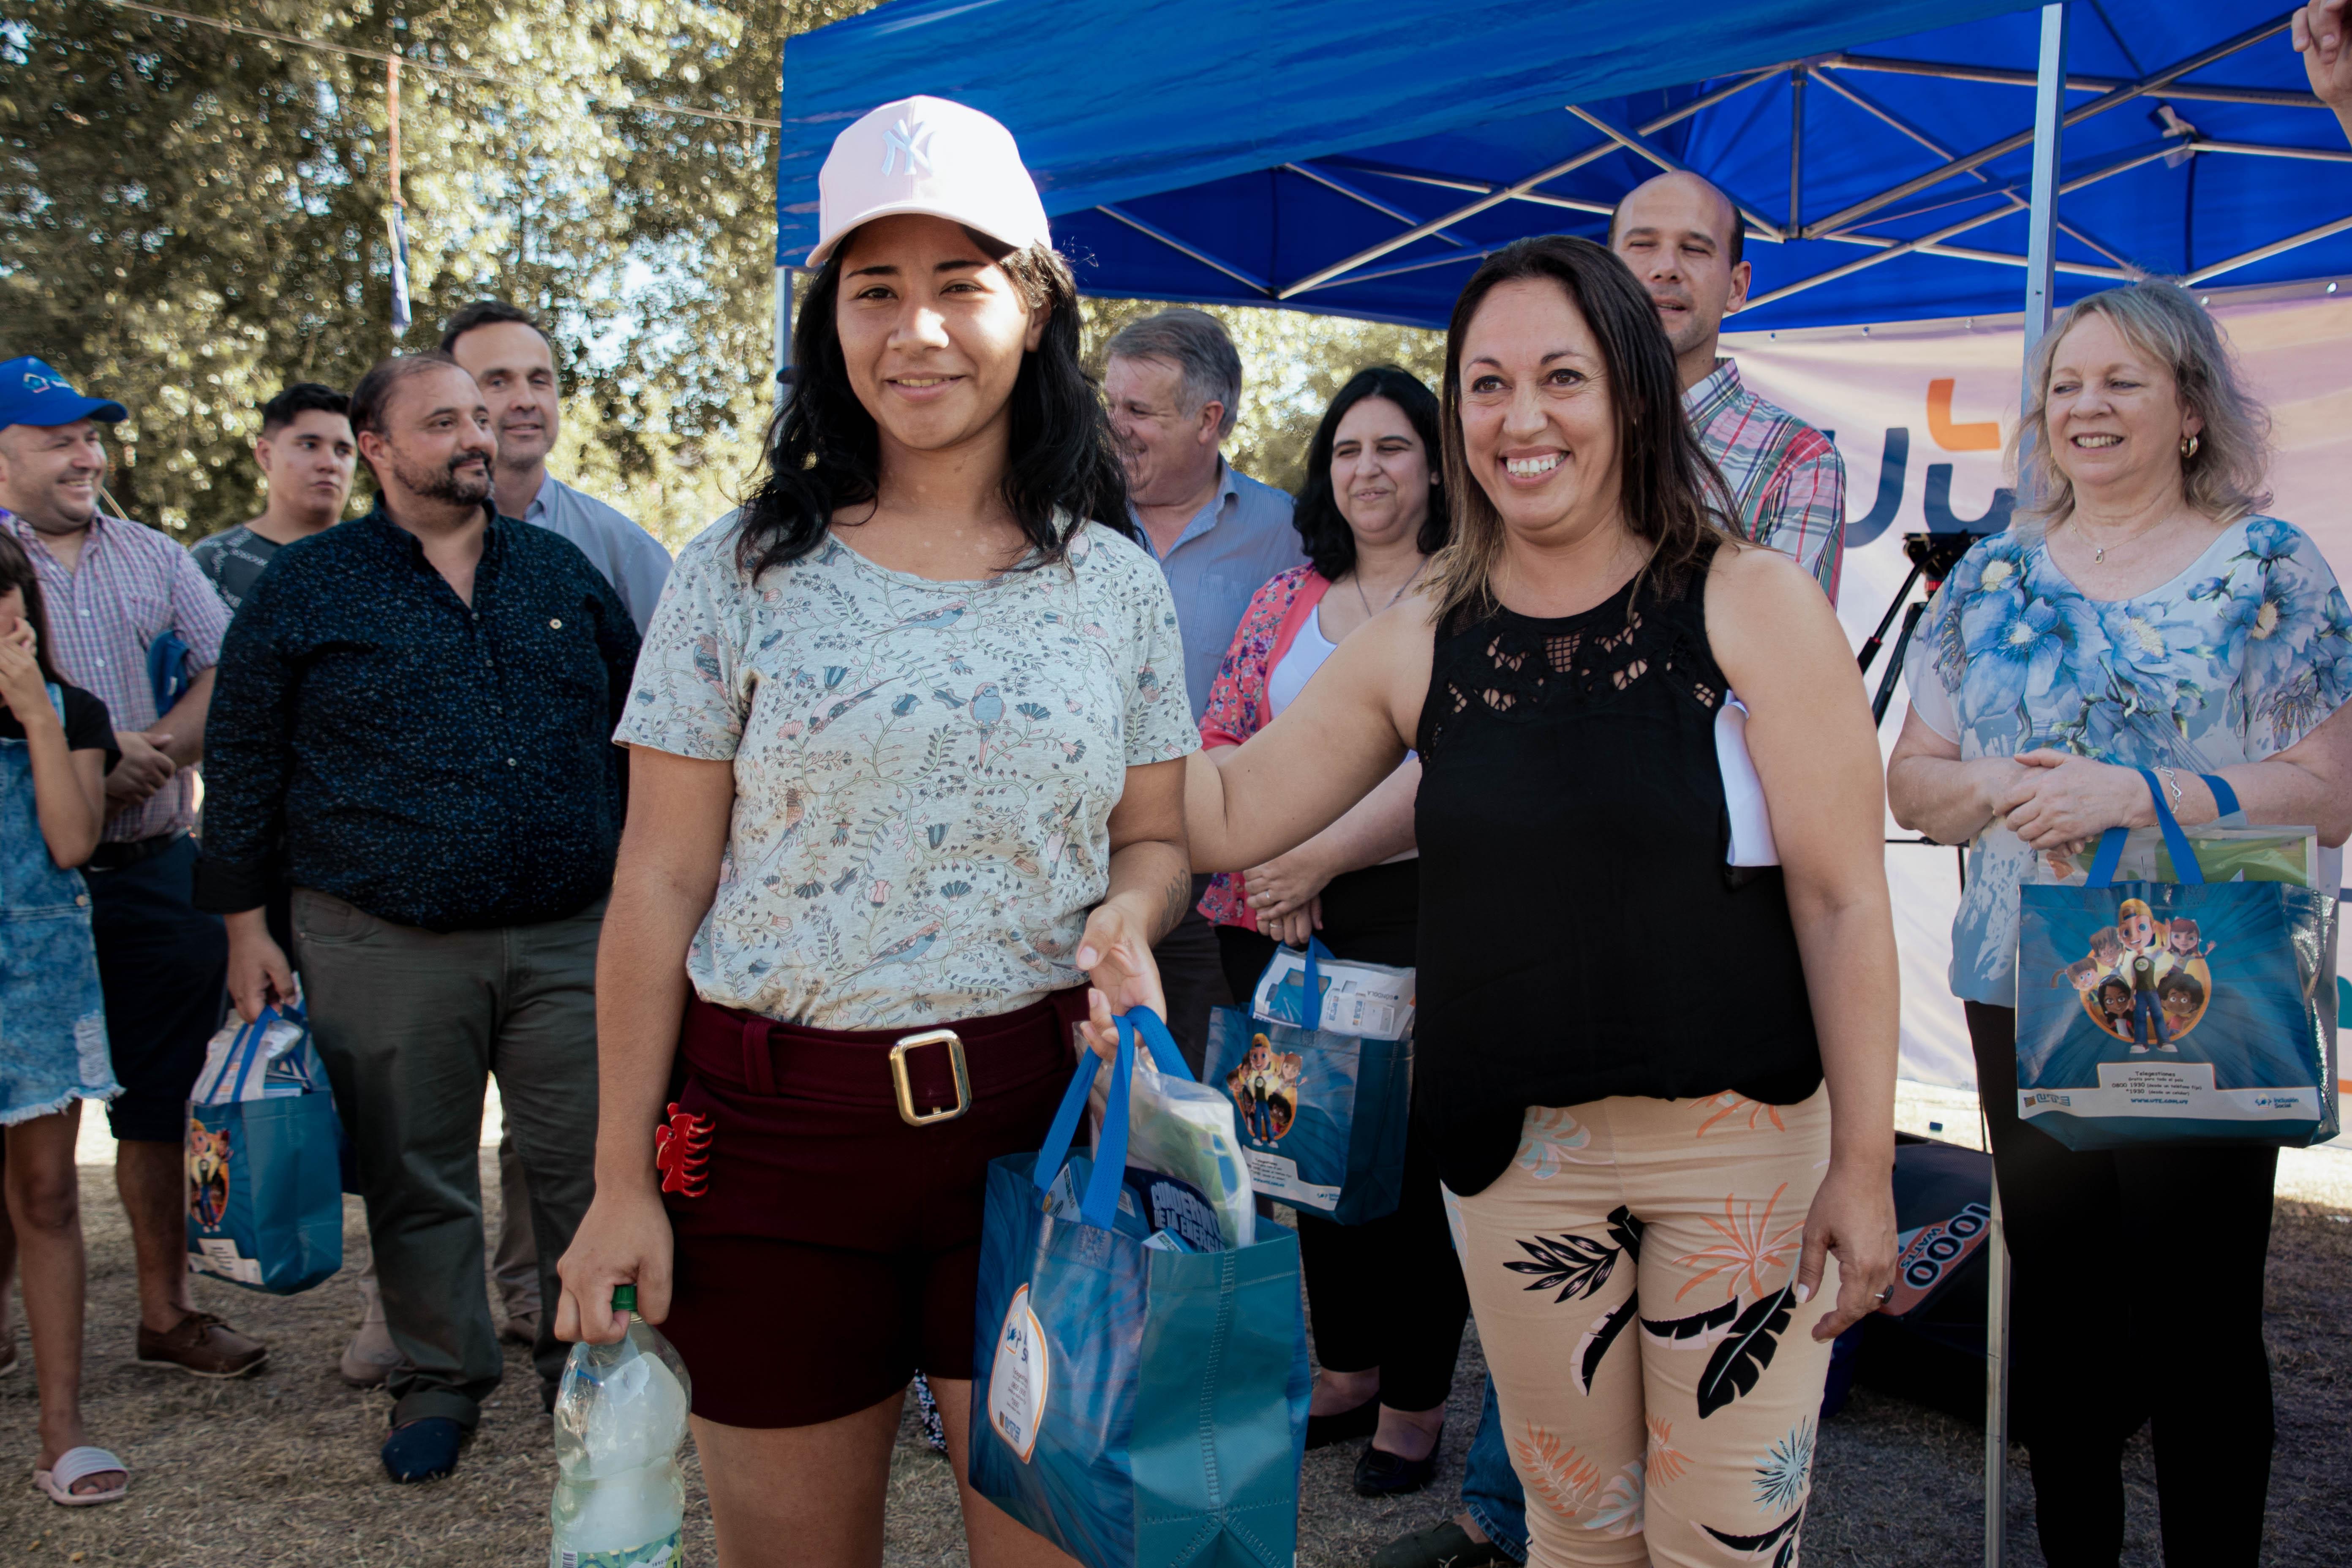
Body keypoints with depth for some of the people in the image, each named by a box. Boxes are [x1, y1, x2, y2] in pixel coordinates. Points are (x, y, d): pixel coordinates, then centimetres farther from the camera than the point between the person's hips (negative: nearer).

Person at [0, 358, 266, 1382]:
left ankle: (167, 1312, 18)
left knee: (163, 1100, 8)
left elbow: (227, 673, 6)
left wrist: (158, 746, -11)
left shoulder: (154, 557, 14)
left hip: (157, 870, 4)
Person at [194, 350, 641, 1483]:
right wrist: (245, 923, 1)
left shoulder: (561, 571, 11)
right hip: (384, 950, -1)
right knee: (415, 1177, 9)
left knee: (589, 1163, 5)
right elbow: (245, 763, 5)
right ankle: (441, 1379, 27)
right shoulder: (306, 585, 4)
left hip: (567, 935, 2)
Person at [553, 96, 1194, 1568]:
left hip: (1037, 1118, 1)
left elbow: (1156, 839, 13)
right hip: (772, 1125, 0)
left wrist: (1128, 914, -11)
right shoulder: (743, 572, 0)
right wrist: (622, 1181, -3)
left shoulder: (1115, 582, 5)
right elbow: (661, 886, -1)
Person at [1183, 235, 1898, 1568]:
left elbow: (1844, 899, -8)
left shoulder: (1754, 604, -7)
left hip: (1743, 1139, -3)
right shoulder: (1421, 645, 2)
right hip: (1514, 1152, 3)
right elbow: (1223, 818, 4)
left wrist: (1865, 1163, -11)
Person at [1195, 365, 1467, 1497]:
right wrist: (1262, 859, -7)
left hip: (1422, 908, -5)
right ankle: (1346, 1372, 29)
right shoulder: (1285, 601, 13)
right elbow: (1219, 743, 9)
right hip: (1288, 922, 5)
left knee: (1416, 1147, 1)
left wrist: (1326, 857, -18)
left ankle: (1415, 1402, 17)